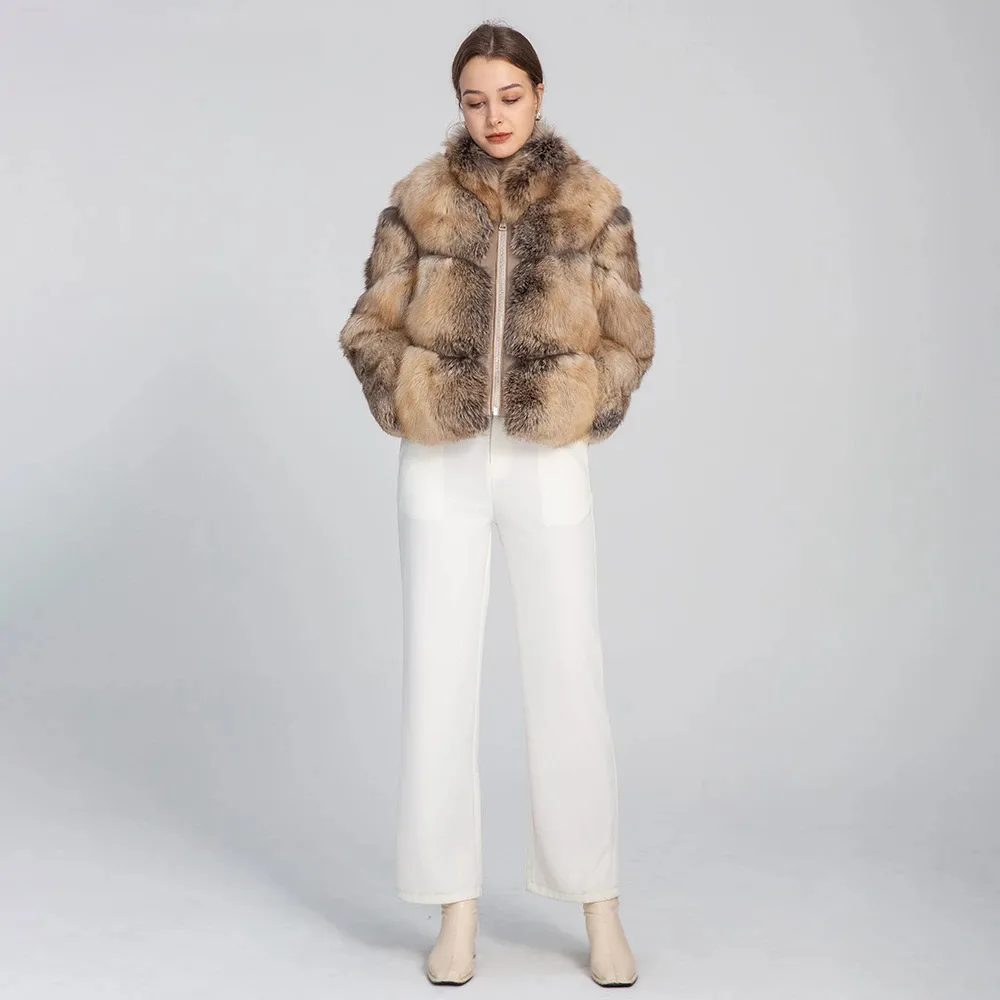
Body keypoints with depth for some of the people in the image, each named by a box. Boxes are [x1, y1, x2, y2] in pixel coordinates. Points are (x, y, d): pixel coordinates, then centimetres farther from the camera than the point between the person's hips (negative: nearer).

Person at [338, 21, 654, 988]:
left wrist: (578, 420, -7)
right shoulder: (420, 199, 3)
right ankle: (457, 911, 12)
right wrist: (414, 411, -8)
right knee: (439, 674, 1)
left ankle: (601, 910, 11)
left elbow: (628, 339, 5)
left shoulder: (592, 203, 2)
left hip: (547, 464, -1)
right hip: (442, 465, 1)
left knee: (569, 675, -1)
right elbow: (371, 328, 5)